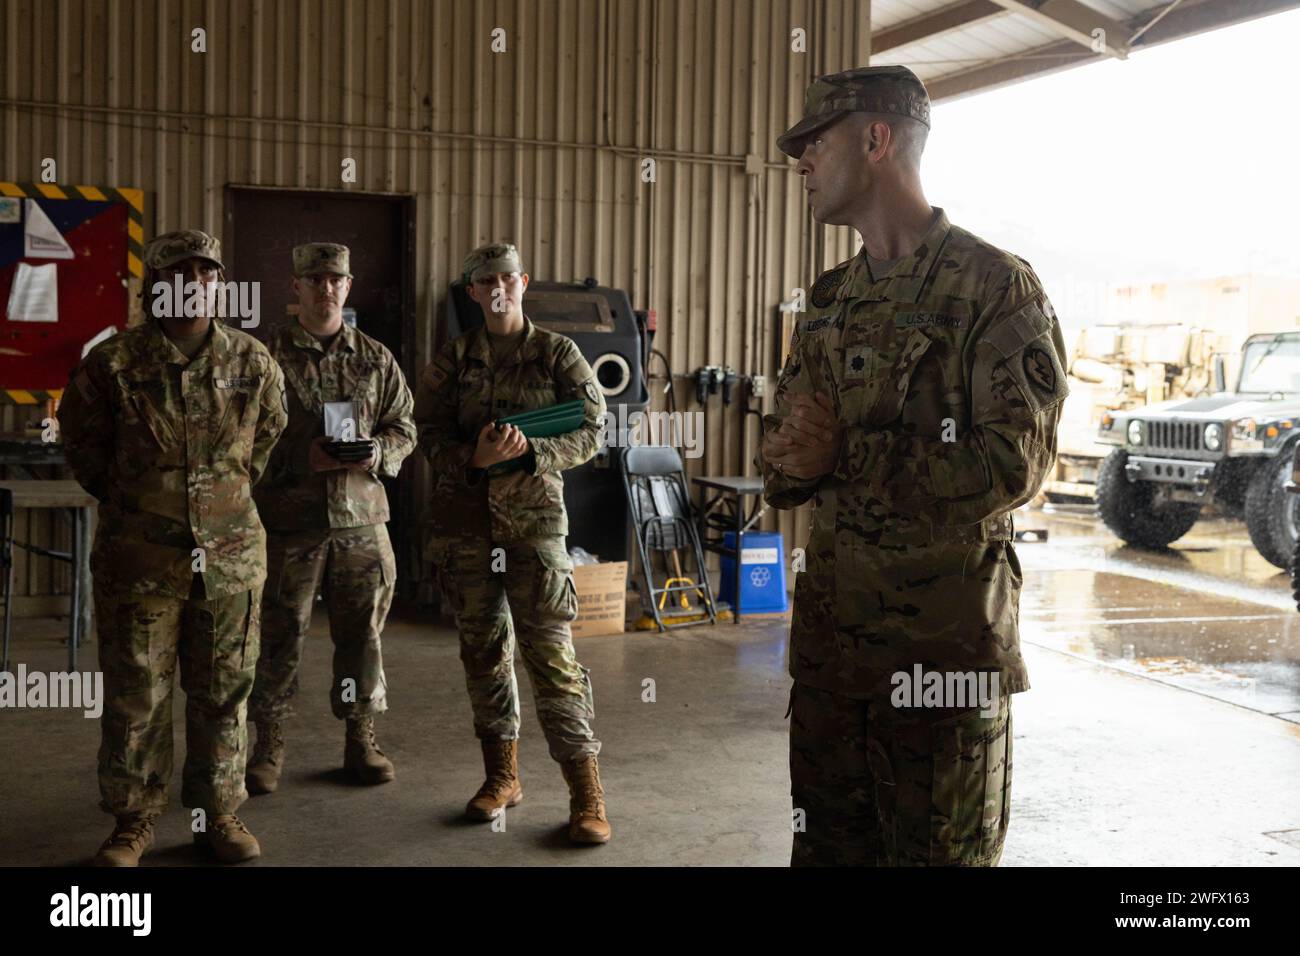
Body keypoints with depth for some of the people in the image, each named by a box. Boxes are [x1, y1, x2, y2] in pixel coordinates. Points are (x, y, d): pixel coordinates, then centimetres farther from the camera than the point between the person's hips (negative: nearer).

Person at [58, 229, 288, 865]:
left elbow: (270, 435, 18)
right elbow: (81, 438, 9)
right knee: (135, 694, 4)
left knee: (223, 692, 9)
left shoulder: (253, 362, 2)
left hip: (231, 555, 2)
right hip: (138, 557, -2)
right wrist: (125, 500, 11)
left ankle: (218, 813, 21)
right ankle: (134, 822, 17)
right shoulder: (113, 363, -5)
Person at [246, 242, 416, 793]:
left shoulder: (376, 360, 10)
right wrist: (302, 459, -14)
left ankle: (360, 739, 21)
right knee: (280, 633, 2)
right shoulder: (269, 357, 2)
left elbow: (404, 429, 13)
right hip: (289, 518, -2)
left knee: (362, 630, 8)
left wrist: (373, 453, -7)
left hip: (360, 519, 3)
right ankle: (268, 746, 13)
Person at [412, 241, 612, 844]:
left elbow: (589, 430, -1)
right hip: (464, 518, 3)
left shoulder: (556, 354, 4)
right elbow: (430, 432, 3)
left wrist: (529, 451, -18)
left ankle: (586, 792, -5)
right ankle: (502, 775, 24)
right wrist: (475, 457, -17)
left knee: (550, 648, -9)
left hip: (535, 515, -3)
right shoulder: (453, 359, 9)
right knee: (482, 647, 10)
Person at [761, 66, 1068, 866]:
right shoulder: (832, 302, 12)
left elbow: (1014, 465, -17)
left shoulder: (997, 286, -9)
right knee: (827, 843, 17)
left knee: (938, 851, 7)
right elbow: (784, 468, 11)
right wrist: (793, 461, -14)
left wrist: (845, 455, -18)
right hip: (831, 630, 7)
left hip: (945, 640, -6)